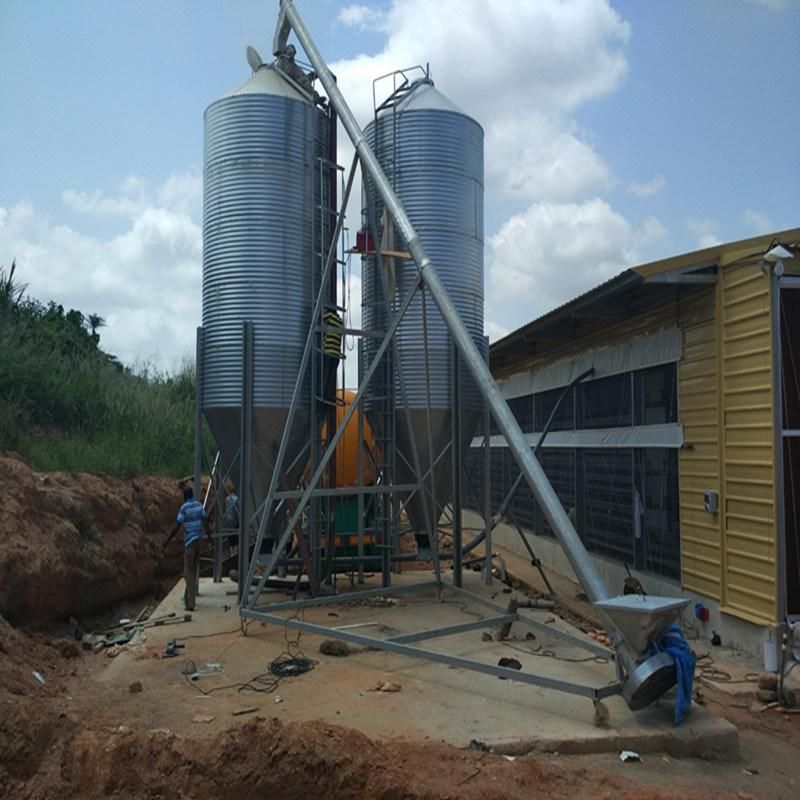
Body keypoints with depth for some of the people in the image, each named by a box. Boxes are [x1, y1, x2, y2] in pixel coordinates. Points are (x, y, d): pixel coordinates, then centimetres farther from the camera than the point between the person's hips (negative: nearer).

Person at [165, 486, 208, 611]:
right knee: (194, 570, 15)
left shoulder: (184, 508, -10)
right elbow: (205, 520, 10)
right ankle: (188, 598, 25)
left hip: (190, 541, -6)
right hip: (199, 540, 6)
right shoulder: (199, 505, 7)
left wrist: (167, 540, -3)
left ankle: (190, 603, -8)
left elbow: (177, 527, -12)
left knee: (189, 572, -4)